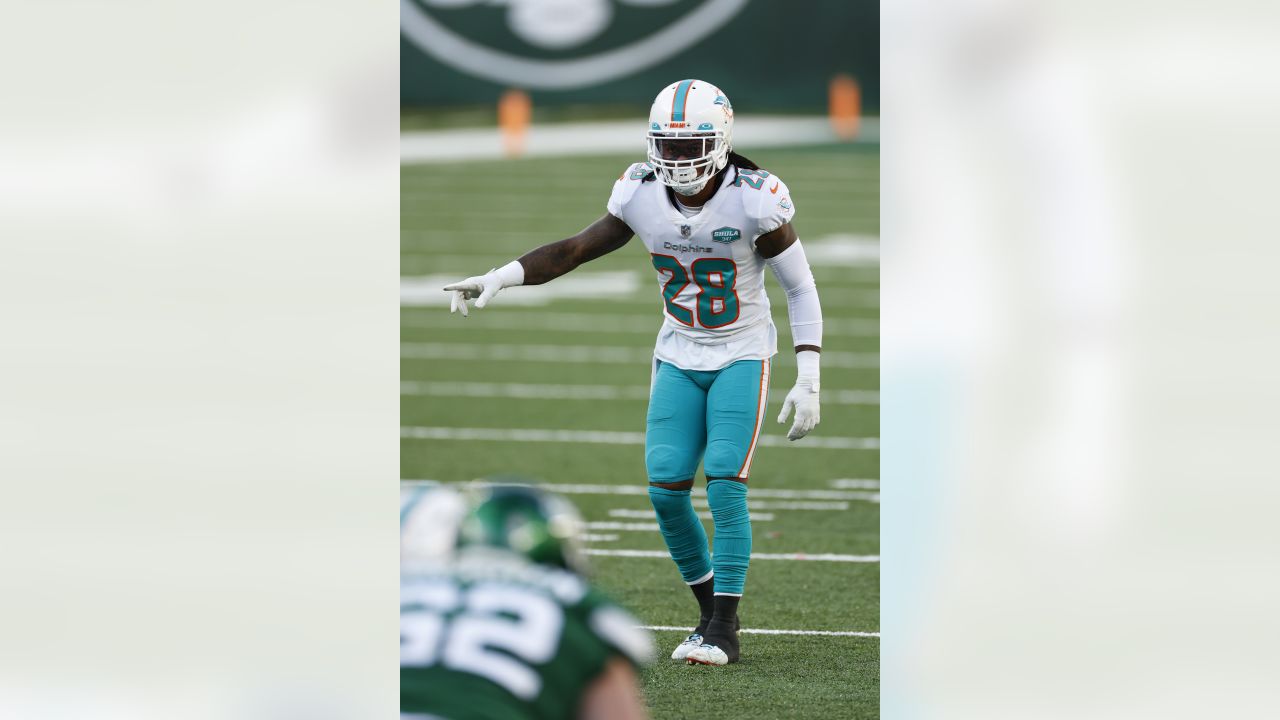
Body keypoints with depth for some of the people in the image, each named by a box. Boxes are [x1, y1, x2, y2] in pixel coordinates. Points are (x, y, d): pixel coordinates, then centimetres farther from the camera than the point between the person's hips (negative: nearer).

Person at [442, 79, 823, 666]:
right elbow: (574, 250, 0)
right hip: (679, 358, 4)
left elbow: (801, 289, -12)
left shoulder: (753, 203, -21)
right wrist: (496, 279, -13)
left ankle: (723, 634, -10)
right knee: (666, 490, -6)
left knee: (724, 484, -16)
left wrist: (808, 382, -15)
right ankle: (712, 612, 13)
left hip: (741, 358, -4)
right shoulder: (644, 197, -9)